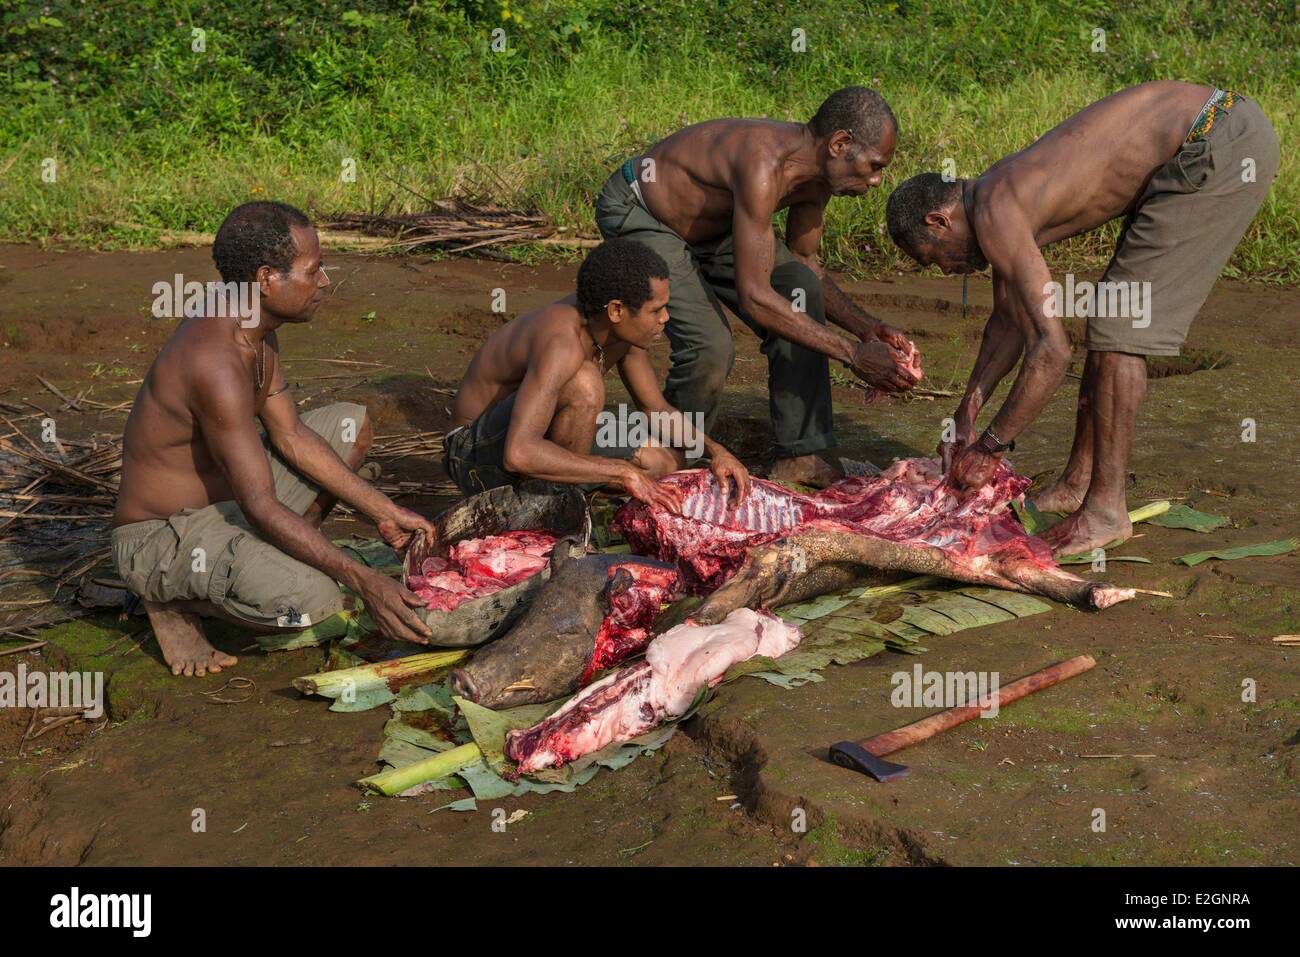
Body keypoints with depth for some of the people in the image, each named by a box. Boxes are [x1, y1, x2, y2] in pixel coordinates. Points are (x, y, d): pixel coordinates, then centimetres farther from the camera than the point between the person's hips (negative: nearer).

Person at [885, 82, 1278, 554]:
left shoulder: (993, 217, -16)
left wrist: (987, 448, -11)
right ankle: (1076, 484, 22)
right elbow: (1008, 321, 23)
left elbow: (1052, 351, -21)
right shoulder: (998, 191, 13)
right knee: (1113, 314, 15)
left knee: (1119, 327, -7)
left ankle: (1107, 509, 0)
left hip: (1219, 147, -10)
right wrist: (967, 413, 19)